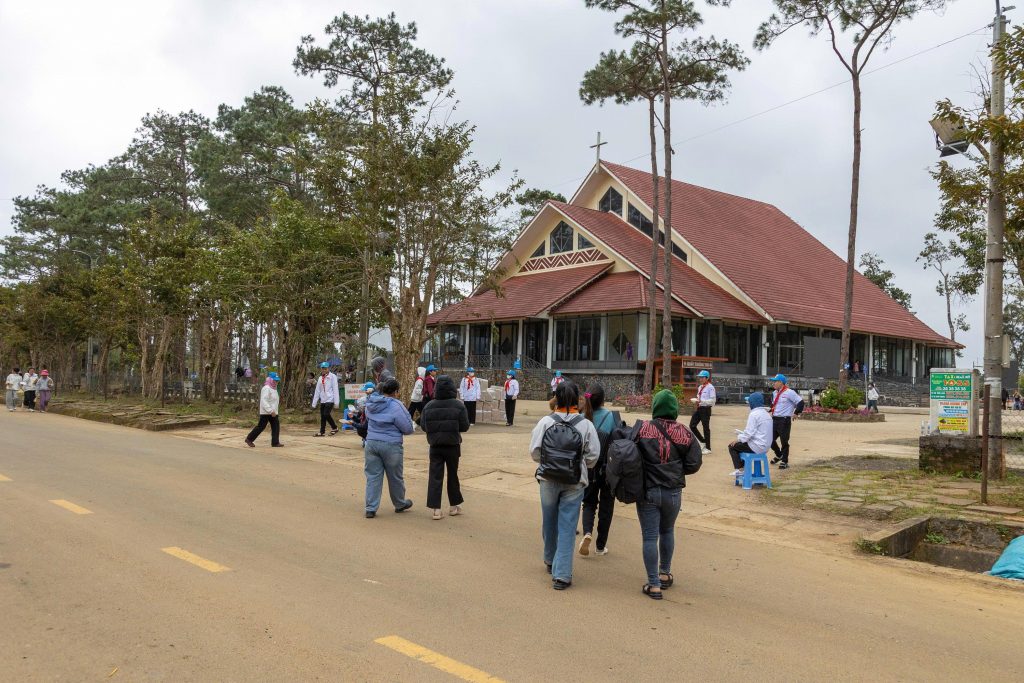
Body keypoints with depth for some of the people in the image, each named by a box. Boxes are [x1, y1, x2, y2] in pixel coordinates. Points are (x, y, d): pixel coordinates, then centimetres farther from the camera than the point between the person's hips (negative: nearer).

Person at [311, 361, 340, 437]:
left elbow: (335, 389, -7)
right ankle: (322, 431, 11)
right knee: (322, 416, 5)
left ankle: (335, 428, 1)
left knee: (326, 414, -16)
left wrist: (336, 402, -12)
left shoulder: (332, 377, -3)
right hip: (323, 400, 6)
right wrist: (314, 403, 12)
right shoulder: (320, 378, 14)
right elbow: (317, 391, 15)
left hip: (330, 400, -6)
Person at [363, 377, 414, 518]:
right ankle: (400, 504, 32)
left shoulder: (371, 403, 4)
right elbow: (408, 429, -12)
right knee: (395, 477, 13)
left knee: (373, 476, 8)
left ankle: (370, 509, 5)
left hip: (371, 443, 5)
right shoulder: (395, 406, -17)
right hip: (391, 446, -4)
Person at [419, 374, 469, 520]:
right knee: (453, 475, 14)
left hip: (435, 446, 1)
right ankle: (454, 505, 25)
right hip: (452, 445, -1)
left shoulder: (429, 406, -6)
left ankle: (436, 509, -1)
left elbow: (423, 425, -1)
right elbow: (465, 426, -10)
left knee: (435, 476, 3)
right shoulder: (458, 405, -11)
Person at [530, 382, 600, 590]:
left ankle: (551, 561, 39)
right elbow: (593, 456, -6)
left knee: (550, 521, 20)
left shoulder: (546, 422, -11)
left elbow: (535, 452, -7)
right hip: (574, 482, -1)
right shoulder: (586, 425, -10)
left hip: (548, 479, 1)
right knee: (567, 526, 3)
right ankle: (561, 574, 0)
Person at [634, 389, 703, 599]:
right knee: (667, 531, 23)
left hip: (647, 491, -2)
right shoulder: (684, 433, -6)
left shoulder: (642, 429, -10)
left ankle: (653, 584, 5)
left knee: (650, 537, 4)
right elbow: (694, 464, -4)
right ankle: (665, 574, 35)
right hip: (673, 492, 2)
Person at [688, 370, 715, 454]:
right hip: (699, 408, 8)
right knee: (692, 425, 5)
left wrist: (701, 401, -24)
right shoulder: (700, 387, 11)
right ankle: (703, 441, 22)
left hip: (705, 409, -8)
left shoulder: (710, 387, -13)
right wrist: (696, 401, 1)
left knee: (706, 428, 2)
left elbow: (713, 400, -17)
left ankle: (708, 448, 15)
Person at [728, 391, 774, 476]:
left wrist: (738, 439, -5)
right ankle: (742, 467, 26)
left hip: (757, 447, -9)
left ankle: (738, 469, 4)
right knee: (739, 445, 27)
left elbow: (749, 433, -20)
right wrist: (742, 434, 16)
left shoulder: (754, 414, -17)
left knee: (732, 446, 6)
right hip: (765, 446, 9)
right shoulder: (766, 414, 11)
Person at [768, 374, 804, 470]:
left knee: (784, 442, -1)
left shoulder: (789, 392, -13)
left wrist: (796, 413, -11)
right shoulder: (774, 393, 12)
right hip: (774, 419, 8)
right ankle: (779, 455, 34)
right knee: (770, 439, 10)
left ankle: (784, 462, 11)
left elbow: (800, 402, -13)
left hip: (784, 420, -8)